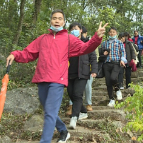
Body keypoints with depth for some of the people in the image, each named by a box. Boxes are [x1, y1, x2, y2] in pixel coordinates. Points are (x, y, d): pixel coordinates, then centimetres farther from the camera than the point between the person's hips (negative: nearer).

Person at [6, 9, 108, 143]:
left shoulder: (69, 38, 7)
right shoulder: (42, 38, 17)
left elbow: (84, 48, -7)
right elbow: (28, 53, 15)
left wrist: (97, 37, -23)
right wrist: (15, 55, -4)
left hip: (57, 81, -5)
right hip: (42, 80, 5)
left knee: (50, 114, -10)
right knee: (49, 113, 17)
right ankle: (63, 132, 40)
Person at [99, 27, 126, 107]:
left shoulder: (119, 42, 11)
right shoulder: (104, 43, 17)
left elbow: (123, 52, 4)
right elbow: (100, 52, 24)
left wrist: (122, 60, -14)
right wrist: (103, 53, 1)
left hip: (116, 63, -3)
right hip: (107, 64, 3)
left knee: (113, 78, -28)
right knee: (108, 83, 1)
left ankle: (117, 90, 5)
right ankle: (112, 100, 15)